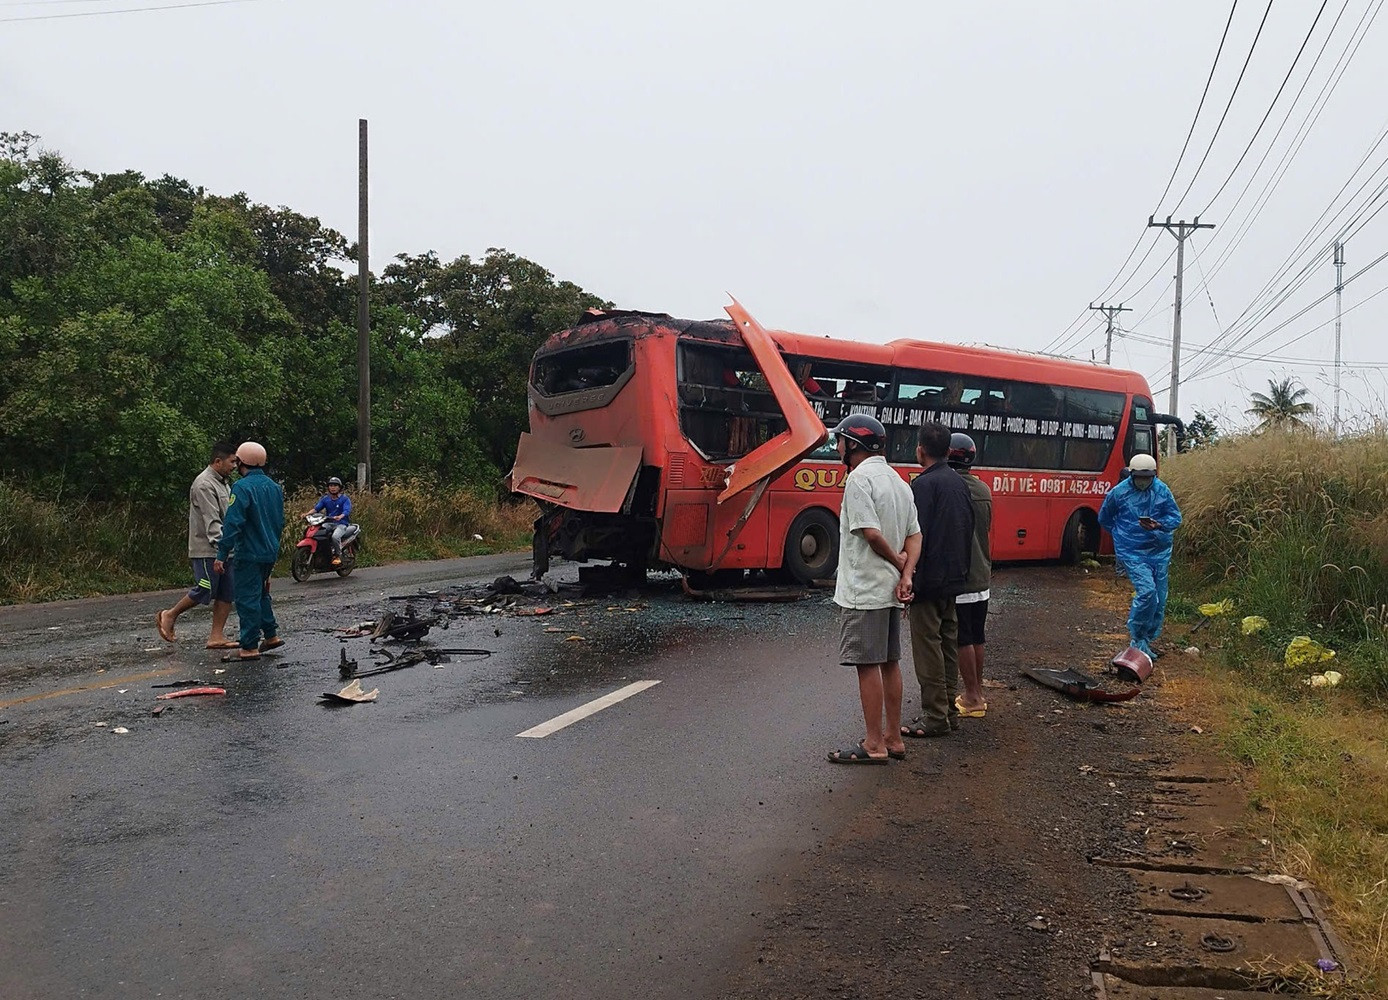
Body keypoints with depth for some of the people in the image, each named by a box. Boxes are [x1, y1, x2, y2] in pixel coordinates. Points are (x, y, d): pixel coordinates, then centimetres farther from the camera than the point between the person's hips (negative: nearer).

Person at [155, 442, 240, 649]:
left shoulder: (223, 482, 17)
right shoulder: (204, 485, -14)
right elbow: (212, 522, -23)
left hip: (223, 549, 9)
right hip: (207, 549, -9)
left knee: (226, 593, 4)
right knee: (205, 591, -5)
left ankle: (217, 636, 6)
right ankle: (169, 616, 15)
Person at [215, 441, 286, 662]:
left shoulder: (242, 487, -15)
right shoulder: (274, 486, 10)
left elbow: (232, 523, -19)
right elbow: (280, 521, 18)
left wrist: (222, 555, -16)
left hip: (249, 553, -8)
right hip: (270, 552, 8)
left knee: (247, 598, -3)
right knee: (261, 593, 22)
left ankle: (250, 647, -1)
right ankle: (271, 635, 25)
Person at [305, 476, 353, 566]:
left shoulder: (345, 499, 0)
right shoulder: (325, 499, 15)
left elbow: (347, 511, -15)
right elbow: (316, 508, 3)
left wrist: (340, 517, -37)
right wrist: (307, 513, -17)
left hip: (341, 523, -5)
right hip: (328, 523, 5)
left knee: (335, 536, -35)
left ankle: (338, 556, -17)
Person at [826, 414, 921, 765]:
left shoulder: (859, 478, -14)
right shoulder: (898, 480, 14)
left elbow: (871, 532, -22)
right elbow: (914, 535, 10)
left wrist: (898, 563, -7)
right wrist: (906, 574, -2)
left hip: (864, 590, -9)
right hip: (890, 589, 9)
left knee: (868, 664, -3)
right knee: (889, 661, 14)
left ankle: (874, 745, 2)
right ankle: (893, 738, 21)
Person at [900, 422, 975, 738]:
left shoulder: (924, 484, -14)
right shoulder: (960, 483, 10)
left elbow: (915, 537, -21)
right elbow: (968, 531, 16)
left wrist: (907, 578, -23)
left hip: (928, 581, -8)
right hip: (955, 580, 8)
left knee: (928, 647, -2)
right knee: (949, 645, 15)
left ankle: (935, 717, 2)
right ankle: (950, 710, 22)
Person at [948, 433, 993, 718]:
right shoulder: (984, 490, 7)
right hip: (982, 577, 7)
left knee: (962, 639, 1)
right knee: (977, 636, 16)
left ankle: (972, 698, 6)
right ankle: (977, 693, 24)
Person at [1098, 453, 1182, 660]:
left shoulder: (1162, 490, -1)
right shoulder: (1119, 492, -6)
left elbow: (1176, 517, 0)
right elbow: (1104, 518, 10)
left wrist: (1159, 524, -19)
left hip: (1159, 552, 4)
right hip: (1132, 553, -4)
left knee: (1159, 600, 7)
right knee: (1146, 591, -20)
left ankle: (1148, 639, 22)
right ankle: (1136, 638, -6)